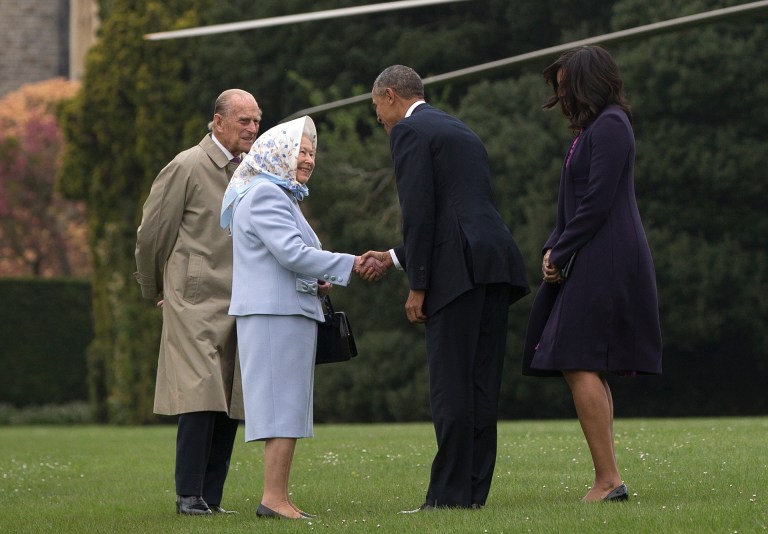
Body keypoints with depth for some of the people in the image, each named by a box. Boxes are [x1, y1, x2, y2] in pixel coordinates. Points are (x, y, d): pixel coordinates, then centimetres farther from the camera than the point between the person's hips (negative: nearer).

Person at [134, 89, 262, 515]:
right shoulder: (187, 168, -5)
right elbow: (151, 235, 2)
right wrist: (155, 290, 12)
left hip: (239, 304, 6)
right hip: (196, 301, -6)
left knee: (231, 404, 2)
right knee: (201, 399, -14)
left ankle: (211, 497, 7)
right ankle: (189, 495, -10)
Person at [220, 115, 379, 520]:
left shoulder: (282, 196, 22)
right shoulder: (263, 195, -11)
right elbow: (292, 252, -20)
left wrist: (315, 284, 11)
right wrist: (350, 265, -18)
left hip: (288, 311, 10)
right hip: (275, 314, -10)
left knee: (287, 407, 8)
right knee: (283, 405, -12)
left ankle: (278, 497, 8)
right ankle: (274, 497, -14)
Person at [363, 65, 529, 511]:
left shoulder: (409, 132, -1)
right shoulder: (461, 131, 27)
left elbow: (420, 212, -10)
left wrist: (418, 286, -8)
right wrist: (394, 257, 33)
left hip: (460, 270, -8)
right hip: (495, 261, 9)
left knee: (452, 386, -7)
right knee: (482, 385, 8)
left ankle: (450, 493, -7)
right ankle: (475, 489, 8)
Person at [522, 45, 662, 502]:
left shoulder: (609, 126, -11)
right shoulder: (595, 128, 20)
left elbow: (597, 203, -18)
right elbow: (575, 203, 21)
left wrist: (562, 254, -12)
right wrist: (553, 249, 5)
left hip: (604, 264, -10)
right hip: (592, 265, 10)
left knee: (579, 365, -13)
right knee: (590, 370, 9)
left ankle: (608, 479, -15)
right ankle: (608, 480, 9)